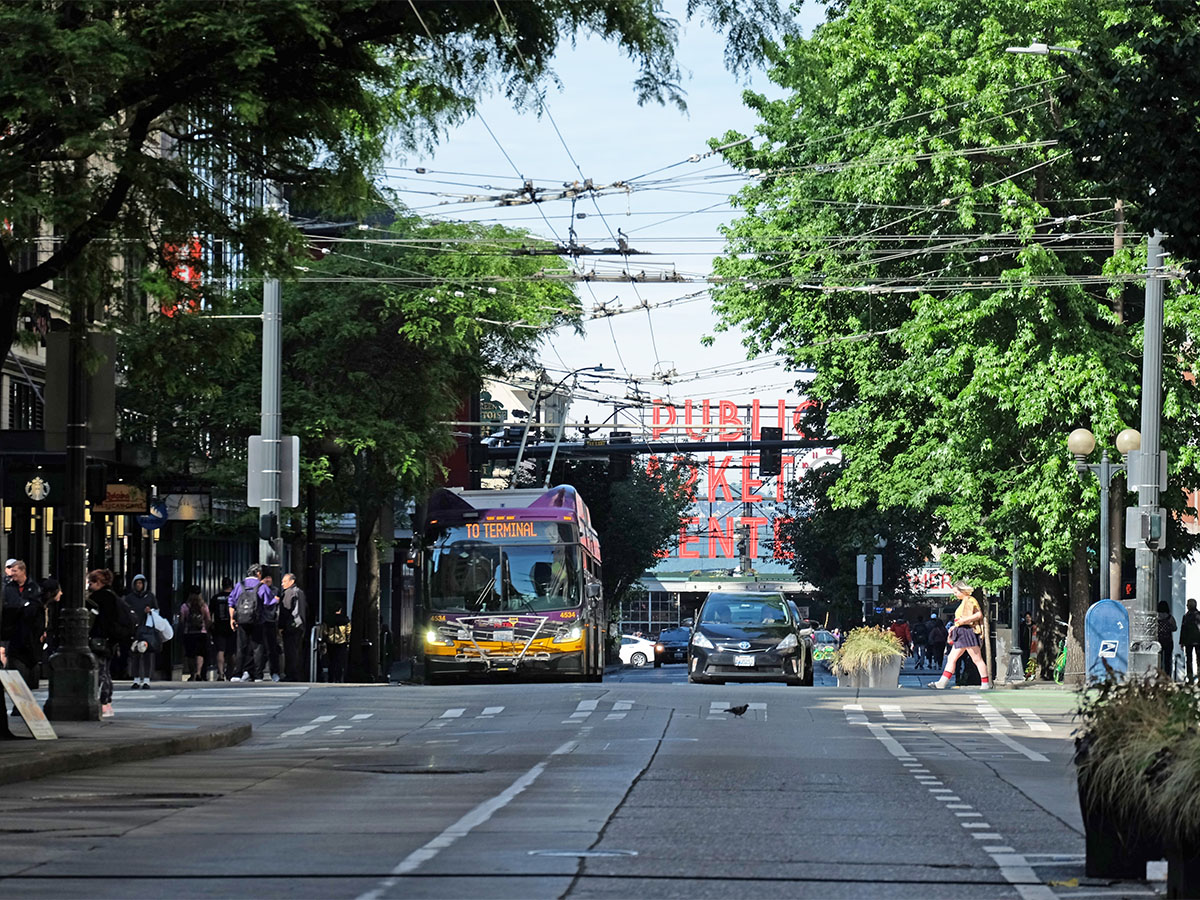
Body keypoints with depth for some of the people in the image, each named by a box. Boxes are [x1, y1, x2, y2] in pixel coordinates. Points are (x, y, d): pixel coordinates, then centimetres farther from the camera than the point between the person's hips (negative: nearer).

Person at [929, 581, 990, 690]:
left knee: (977, 659, -6)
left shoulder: (970, 600, -10)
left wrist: (964, 620, -21)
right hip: (961, 634, 11)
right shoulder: (963, 602, 20)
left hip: (968, 631, -11)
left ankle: (986, 684, -1)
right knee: (952, 658, 6)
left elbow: (979, 614, -19)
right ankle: (942, 683, 3)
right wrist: (954, 627, 23)